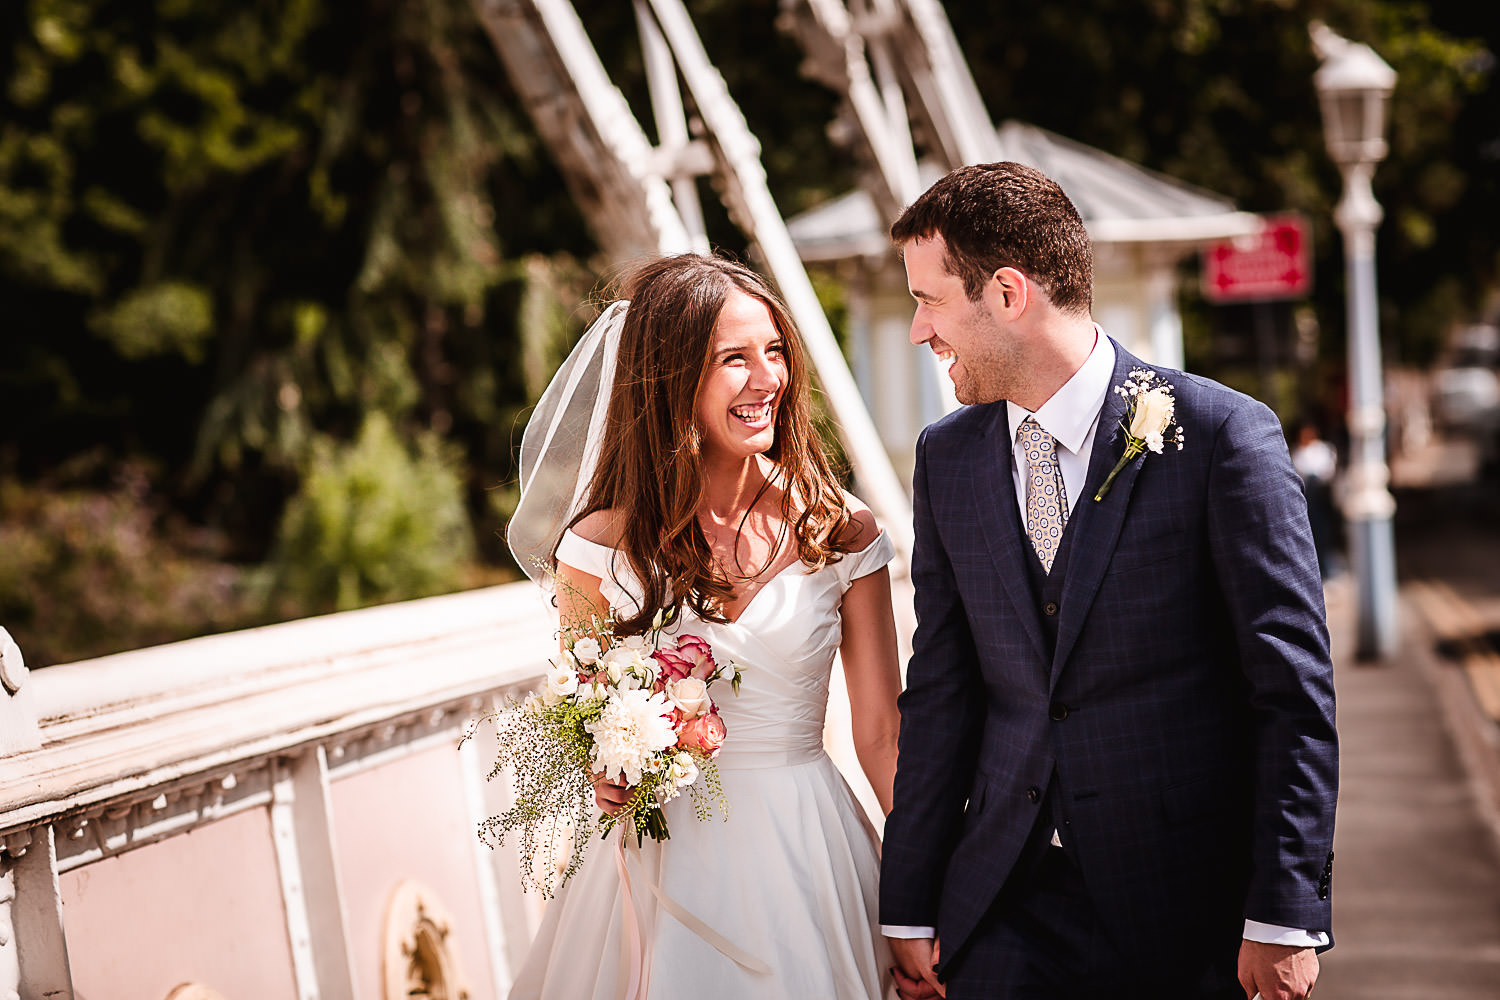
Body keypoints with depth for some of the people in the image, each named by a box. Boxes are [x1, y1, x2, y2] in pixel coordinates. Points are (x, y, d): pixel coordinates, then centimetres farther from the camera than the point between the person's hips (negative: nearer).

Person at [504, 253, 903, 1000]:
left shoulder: (839, 531, -5)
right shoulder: (605, 545, -6)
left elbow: (881, 730, -3)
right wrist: (600, 771, -15)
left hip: (806, 853, 0)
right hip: (665, 863, 0)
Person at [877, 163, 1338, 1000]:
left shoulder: (1223, 435, -9)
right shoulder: (948, 459, 7)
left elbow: (1294, 690, -9)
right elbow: (940, 693, 9)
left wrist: (1285, 917, -12)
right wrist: (910, 907, 6)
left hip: (1183, 911, -4)